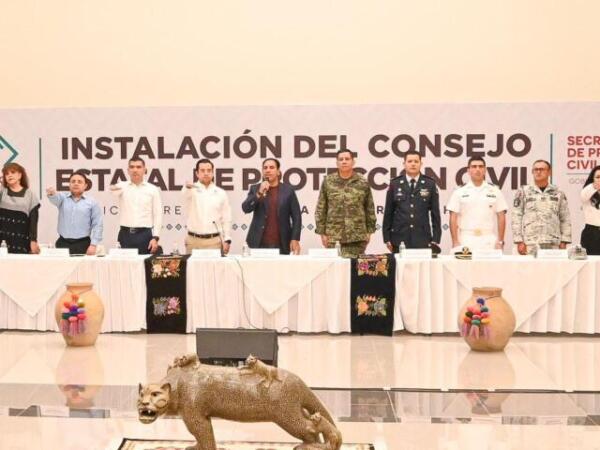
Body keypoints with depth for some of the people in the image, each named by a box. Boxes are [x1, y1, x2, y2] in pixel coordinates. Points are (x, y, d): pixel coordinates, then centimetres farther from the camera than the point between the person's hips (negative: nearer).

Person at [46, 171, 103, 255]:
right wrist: (52, 194, -39)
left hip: (83, 244, -1)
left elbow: (97, 225, 0)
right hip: (63, 243, 1)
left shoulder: (92, 202, 5)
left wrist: (93, 245, -9)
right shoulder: (63, 198, 10)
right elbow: (56, 198, -14)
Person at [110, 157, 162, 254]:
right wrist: (113, 188, -45)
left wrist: (155, 238, -5)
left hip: (145, 234, -1)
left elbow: (158, 214, 4)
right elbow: (113, 190, -19)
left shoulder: (152, 189, 6)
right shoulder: (122, 186, 6)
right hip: (125, 234, 1)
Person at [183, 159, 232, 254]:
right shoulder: (192, 190, 3)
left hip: (214, 240, 1)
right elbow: (186, 194, -24)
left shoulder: (221, 193, 8)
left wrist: (227, 240, 0)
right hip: (194, 240, -1)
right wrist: (187, 186, -48)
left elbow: (226, 219, 9)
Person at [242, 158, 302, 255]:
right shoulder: (255, 189, 10)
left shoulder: (288, 190, 6)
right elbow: (245, 208, -2)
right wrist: (259, 193, -14)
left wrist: (295, 239, -4)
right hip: (259, 244, 1)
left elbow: (296, 217, 4)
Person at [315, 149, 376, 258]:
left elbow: (370, 209, 10)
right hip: (333, 236, 0)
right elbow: (321, 209, 6)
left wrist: (369, 231, 7)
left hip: (358, 236, 0)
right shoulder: (328, 182, 4)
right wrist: (322, 232, 1)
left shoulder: (362, 183, 4)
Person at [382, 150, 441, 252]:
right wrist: (387, 239, 2)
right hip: (400, 239, 0)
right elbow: (388, 212, 6)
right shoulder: (395, 184, 5)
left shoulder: (430, 184, 5)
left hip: (423, 240, 0)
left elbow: (435, 213, 5)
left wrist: (436, 240, 1)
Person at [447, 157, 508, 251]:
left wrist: (500, 241, 0)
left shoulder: (494, 191, 8)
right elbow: (453, 218, 3)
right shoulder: (459, 192, 6)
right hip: (466, 243, -1)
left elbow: (501, 217, 7)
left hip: (489, 243, 1)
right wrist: (455, 242, -5)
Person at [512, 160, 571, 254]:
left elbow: (565, 219, 11)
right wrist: (519, 242, -4)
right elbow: (516, 218, 3)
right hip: (530, 244, -2)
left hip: (553, 244, 2)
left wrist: (564, 242, 3)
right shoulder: (523, 192, 7)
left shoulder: (558, 193, 12)